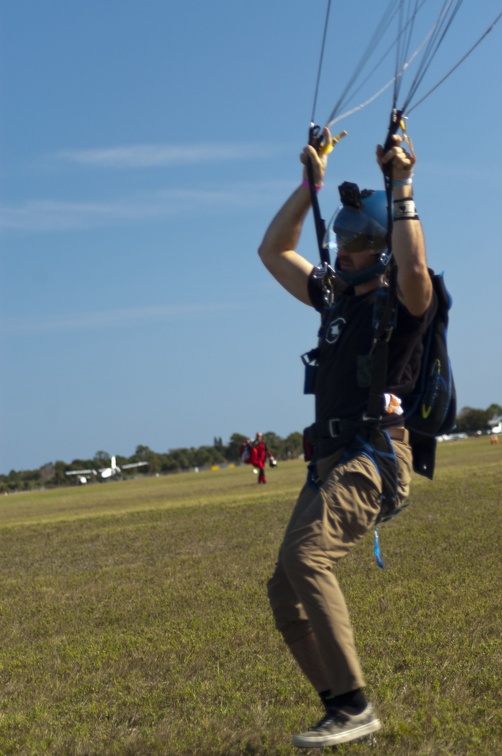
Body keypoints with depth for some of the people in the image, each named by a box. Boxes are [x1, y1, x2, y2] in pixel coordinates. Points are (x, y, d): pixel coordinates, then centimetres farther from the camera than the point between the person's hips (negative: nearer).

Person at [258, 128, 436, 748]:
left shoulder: (404, 303, -3)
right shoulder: (335, 297, 18)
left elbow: (414, 268, -28)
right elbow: (273, 252, 26)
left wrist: (401, 189, -24)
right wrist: (311, 185, 19)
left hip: (373, 458, -8)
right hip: (329, 463, 8)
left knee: (304, 553, -30)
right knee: (286, 592, 1)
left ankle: (354, 707, -26)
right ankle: (341, 709, 9)